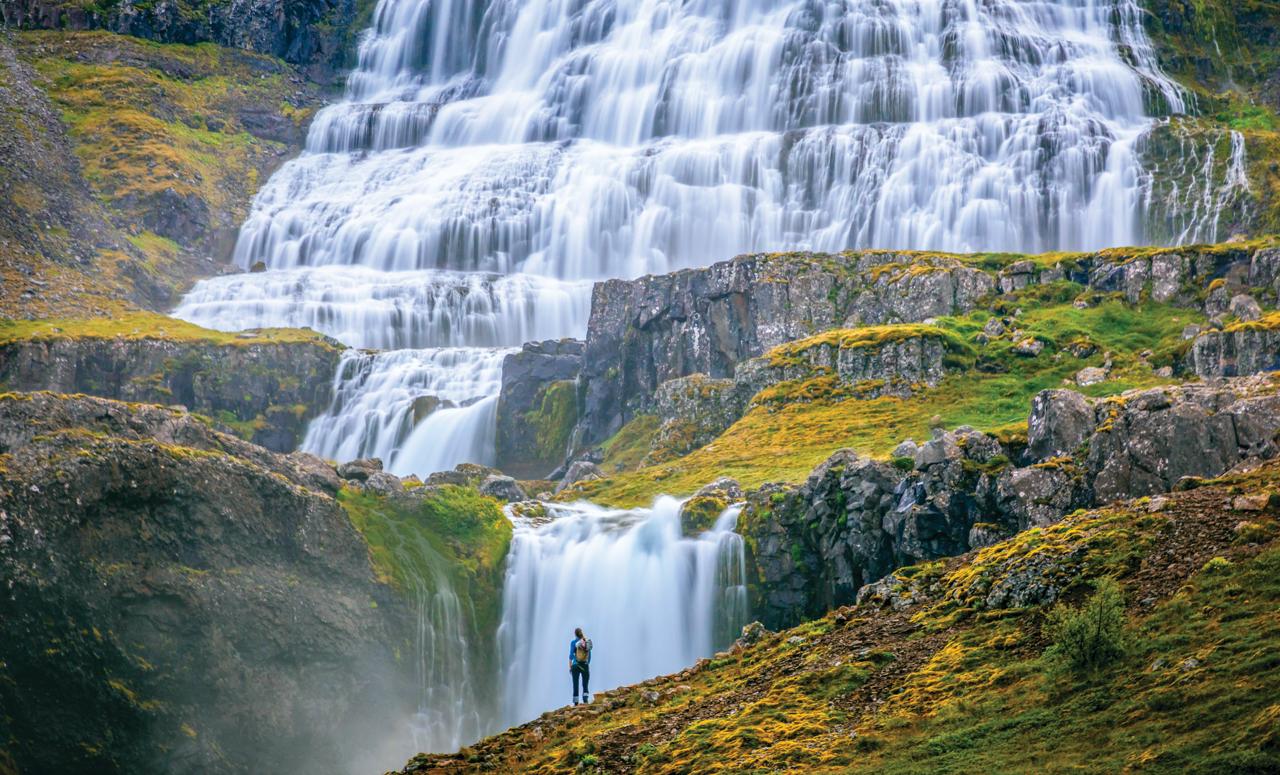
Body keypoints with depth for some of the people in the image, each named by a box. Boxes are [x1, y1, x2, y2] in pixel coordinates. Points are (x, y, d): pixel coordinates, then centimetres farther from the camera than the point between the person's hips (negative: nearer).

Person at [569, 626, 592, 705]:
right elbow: (589, 655, 11)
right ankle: (586, 700, -18)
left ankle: (576, 703, 4)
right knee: (585, 686, 3)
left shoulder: (573, 642, -4)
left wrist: (570, 667, -3)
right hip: (585, 666, 2)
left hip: (576, 665, -2)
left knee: (575, 686, 6)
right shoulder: (587, 642, 5)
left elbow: (571, 655, -8)